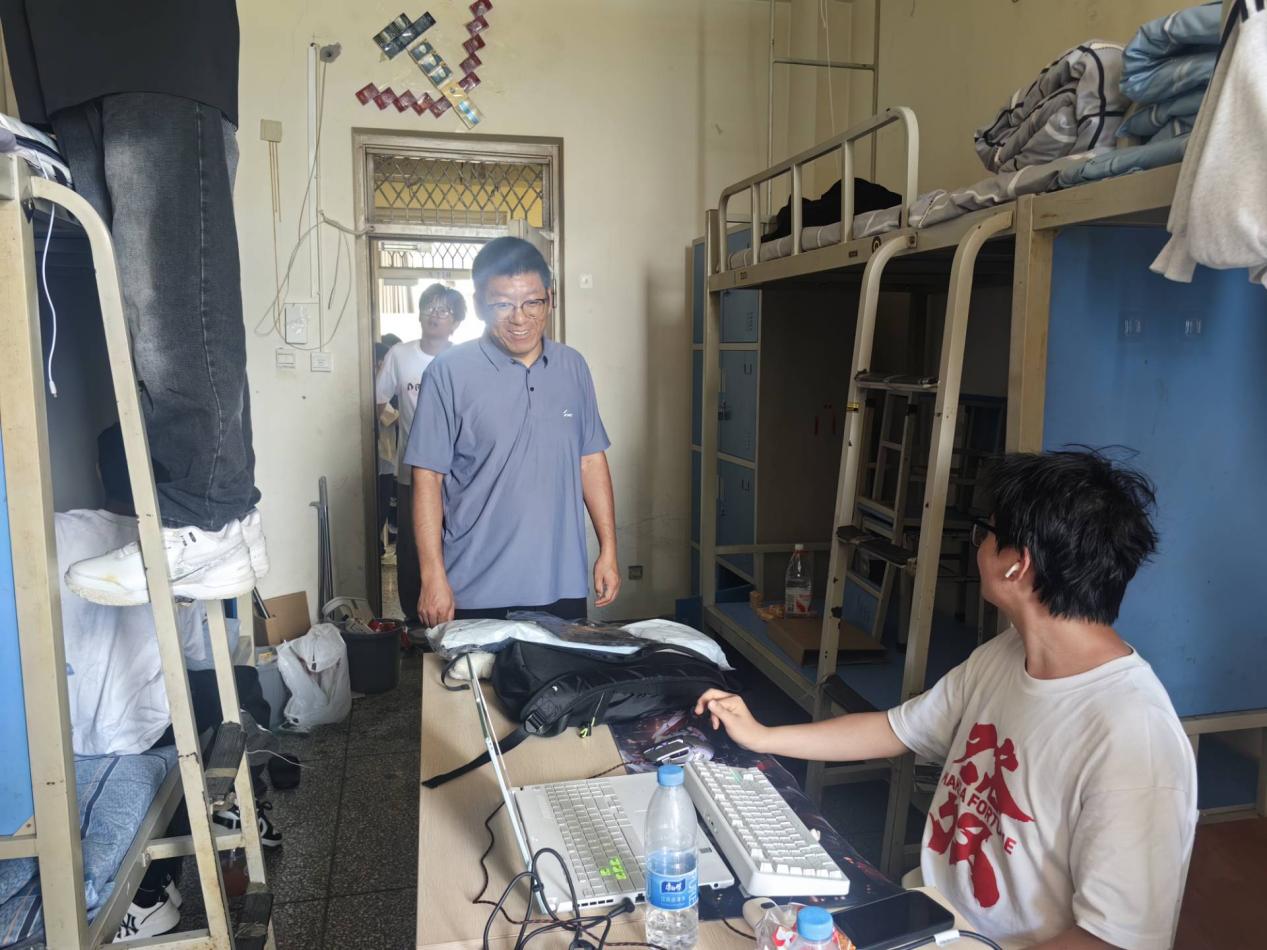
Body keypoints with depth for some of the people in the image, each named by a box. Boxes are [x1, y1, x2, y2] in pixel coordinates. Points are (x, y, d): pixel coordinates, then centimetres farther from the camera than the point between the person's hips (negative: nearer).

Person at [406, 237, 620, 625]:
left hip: (563, 586, 4)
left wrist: (608, 550, 7)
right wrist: (433, 577, -10)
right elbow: (428, 477, -7)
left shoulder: (573, 367, 5)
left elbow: (591, 460, 10)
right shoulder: (448, 374, -8)